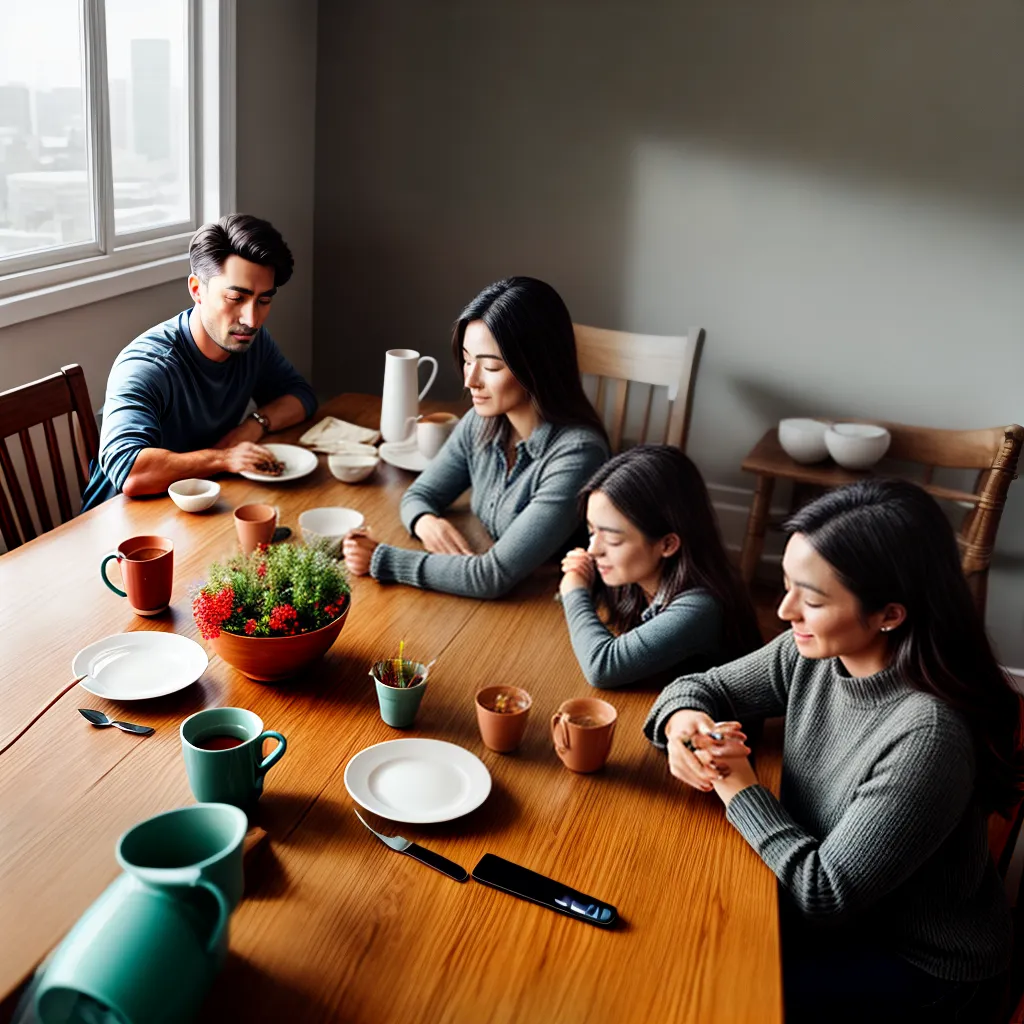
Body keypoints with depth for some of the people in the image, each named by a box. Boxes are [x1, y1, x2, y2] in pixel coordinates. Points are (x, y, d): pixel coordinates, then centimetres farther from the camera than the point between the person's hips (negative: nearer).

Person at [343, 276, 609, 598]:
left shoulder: (576, 454, -23)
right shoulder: (482, 422, -3)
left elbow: (494, 577, -25)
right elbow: (419, 496, 9)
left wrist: (380, 560, -19)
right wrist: (427, 522, -14)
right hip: (483, 607, 6)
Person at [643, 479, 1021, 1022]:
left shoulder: (926, 737, -34)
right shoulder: (812, 653, -13)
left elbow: (824, 895, -26)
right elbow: (704, 686, 2)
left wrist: (737, 783, -21)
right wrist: (683, 720, -20)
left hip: (924, 971, -5)